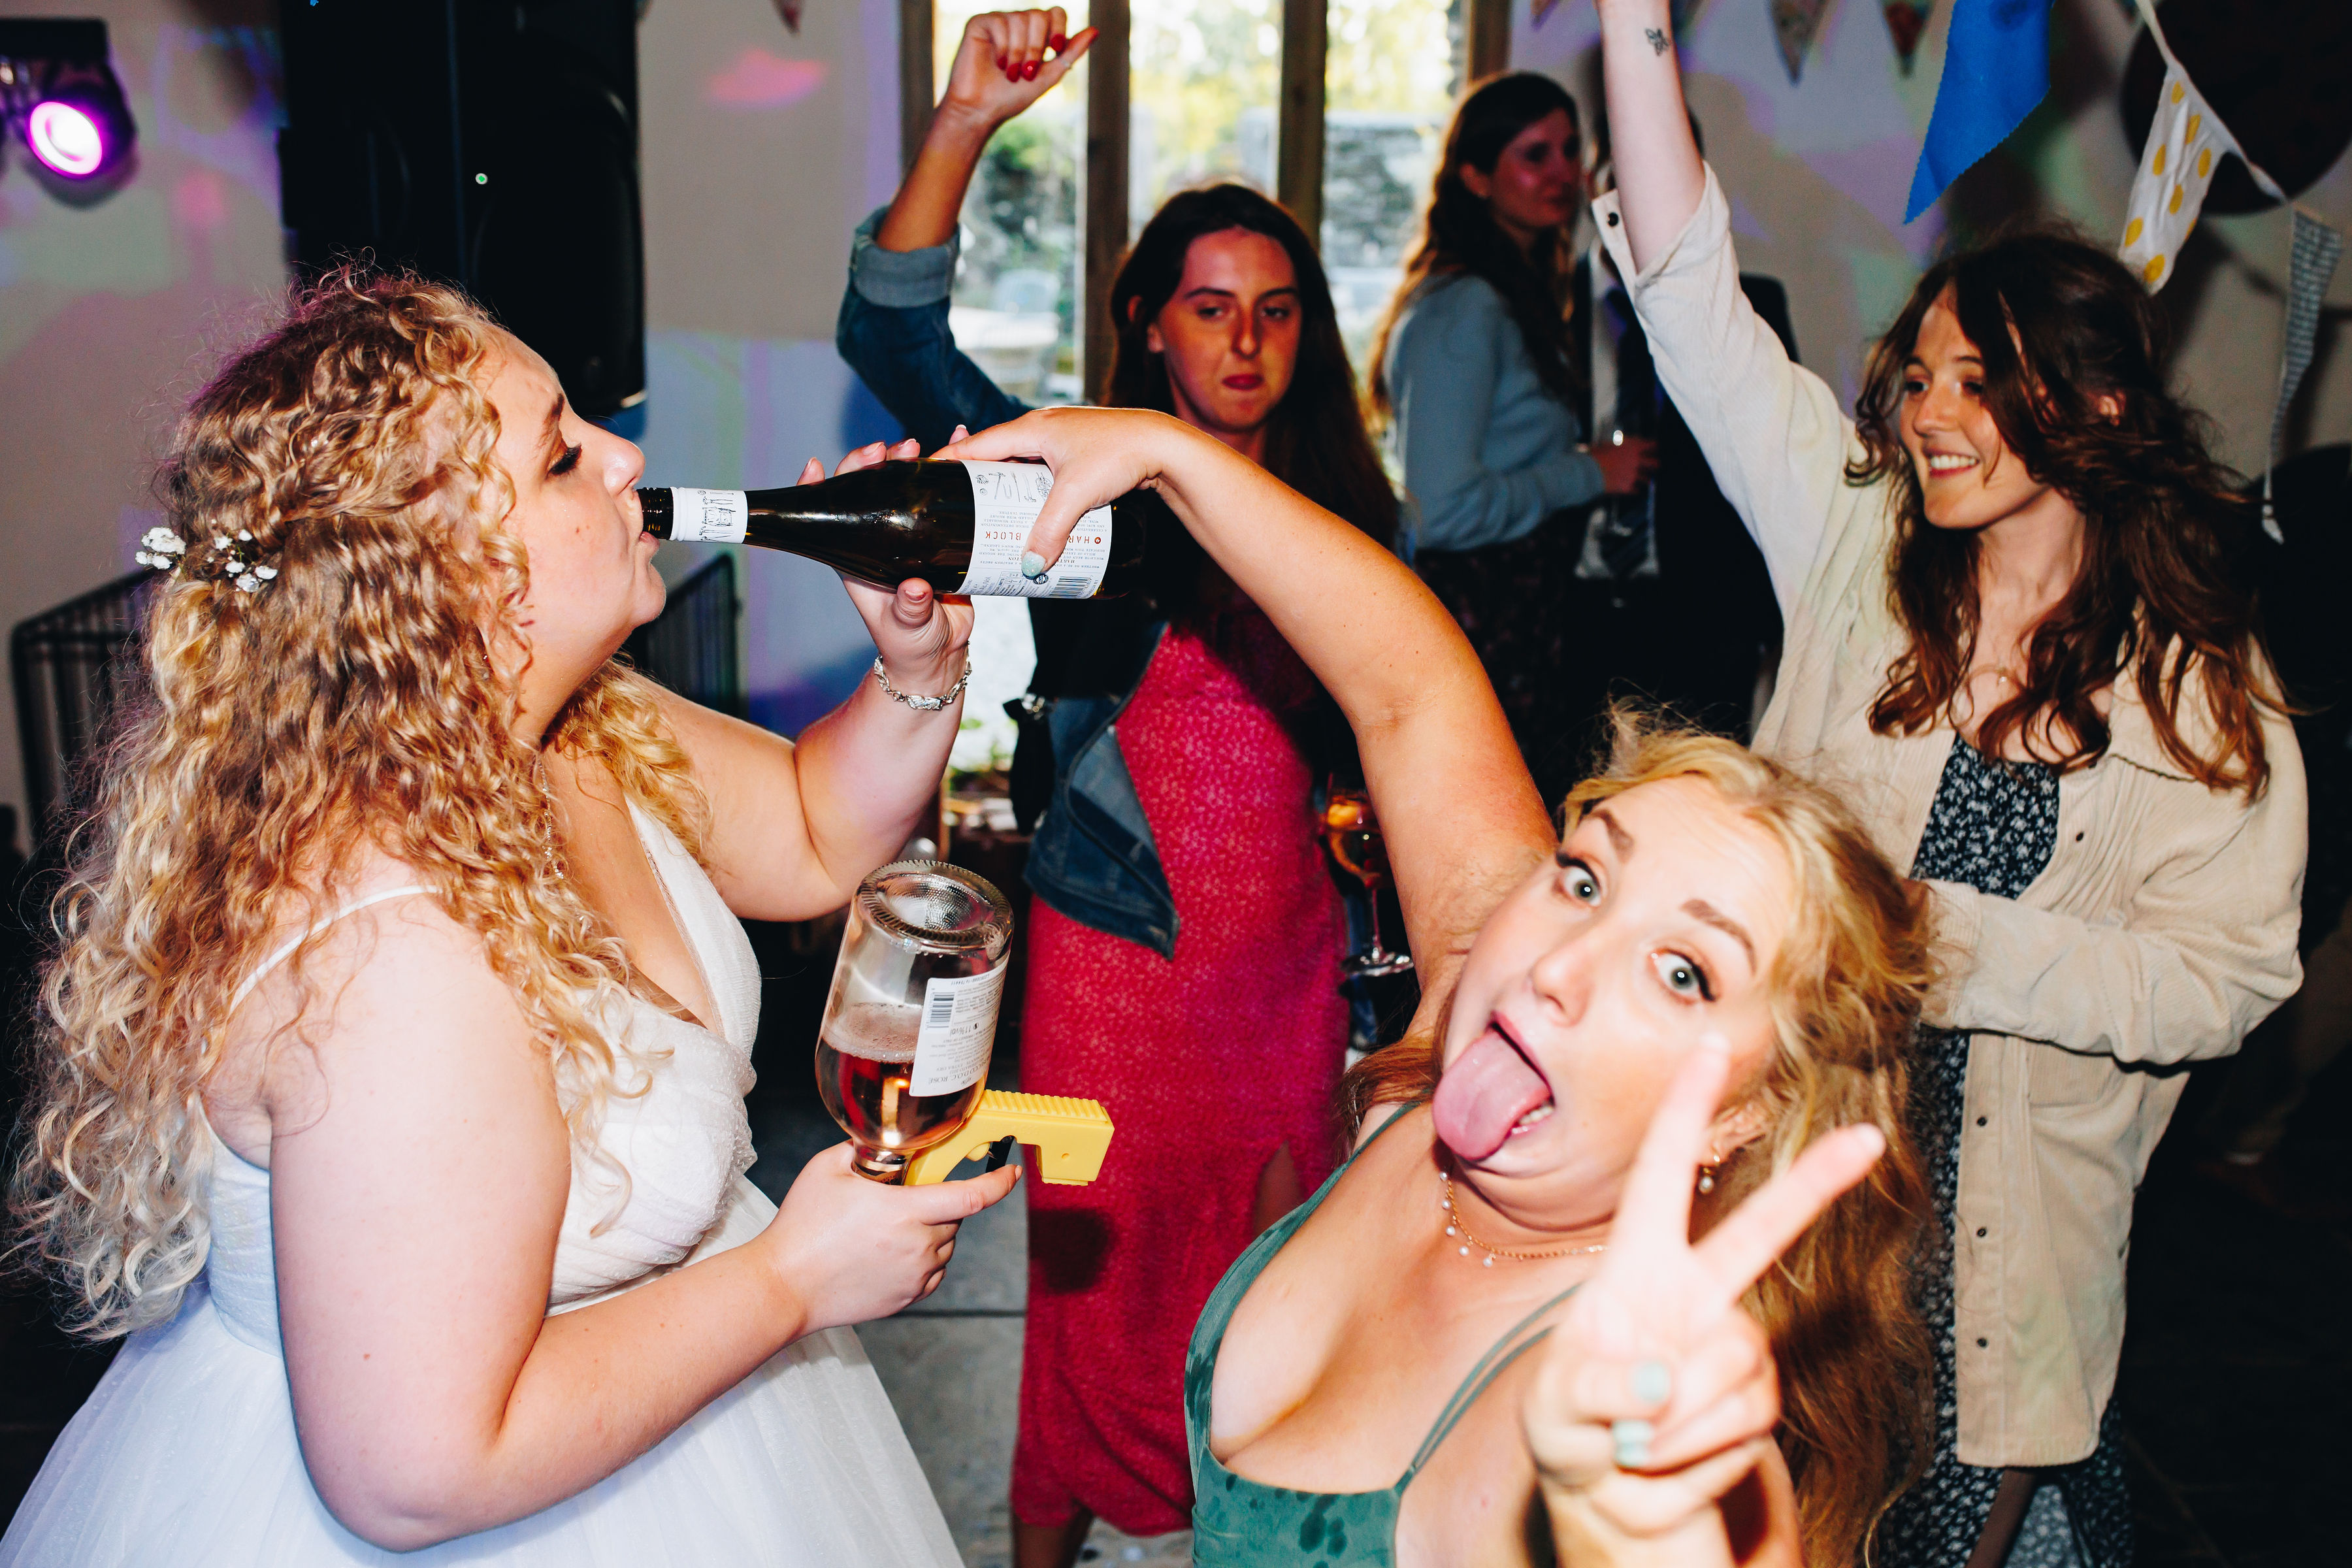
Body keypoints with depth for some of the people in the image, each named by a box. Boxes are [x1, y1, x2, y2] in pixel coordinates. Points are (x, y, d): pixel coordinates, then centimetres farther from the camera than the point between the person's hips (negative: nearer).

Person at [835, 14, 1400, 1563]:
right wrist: (964, 124, -31)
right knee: (1097, 1276, 8)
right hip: (1114, 953, -3)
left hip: (1289, 959, 4)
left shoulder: (1348, 514, 5)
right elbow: (893, 339, -19)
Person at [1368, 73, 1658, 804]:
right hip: (1476, 626, -10)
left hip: (1531, 618, 10)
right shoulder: (1461, 310, -15)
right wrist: (1591, 474, -12)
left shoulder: (1525, 295, 16)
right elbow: (1444, 510, -23)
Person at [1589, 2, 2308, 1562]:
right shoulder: (1859, 545, -3)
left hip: (2015, 1206, -1)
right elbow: (1693, 290, -8)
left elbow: (2224, 976, -9)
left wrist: (1954, 939, -20)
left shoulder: (2206, 686, -5)